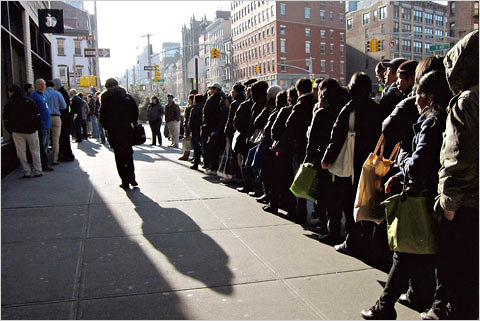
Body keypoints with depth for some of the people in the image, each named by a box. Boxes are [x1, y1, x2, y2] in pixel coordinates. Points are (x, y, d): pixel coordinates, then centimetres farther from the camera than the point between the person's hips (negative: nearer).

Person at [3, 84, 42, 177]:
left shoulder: (8, 104, 2)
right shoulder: (29, 101, 2)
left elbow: (6, 120, 5)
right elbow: (37, 116, 1)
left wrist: (10, 131, 15)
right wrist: (37, 127, 8)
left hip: (17, 132, 0)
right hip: (31, 130, 0)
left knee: (21, 152, 7)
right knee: (35, 151, 8)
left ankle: (27, 172, 5)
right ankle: (38, 171, 7)